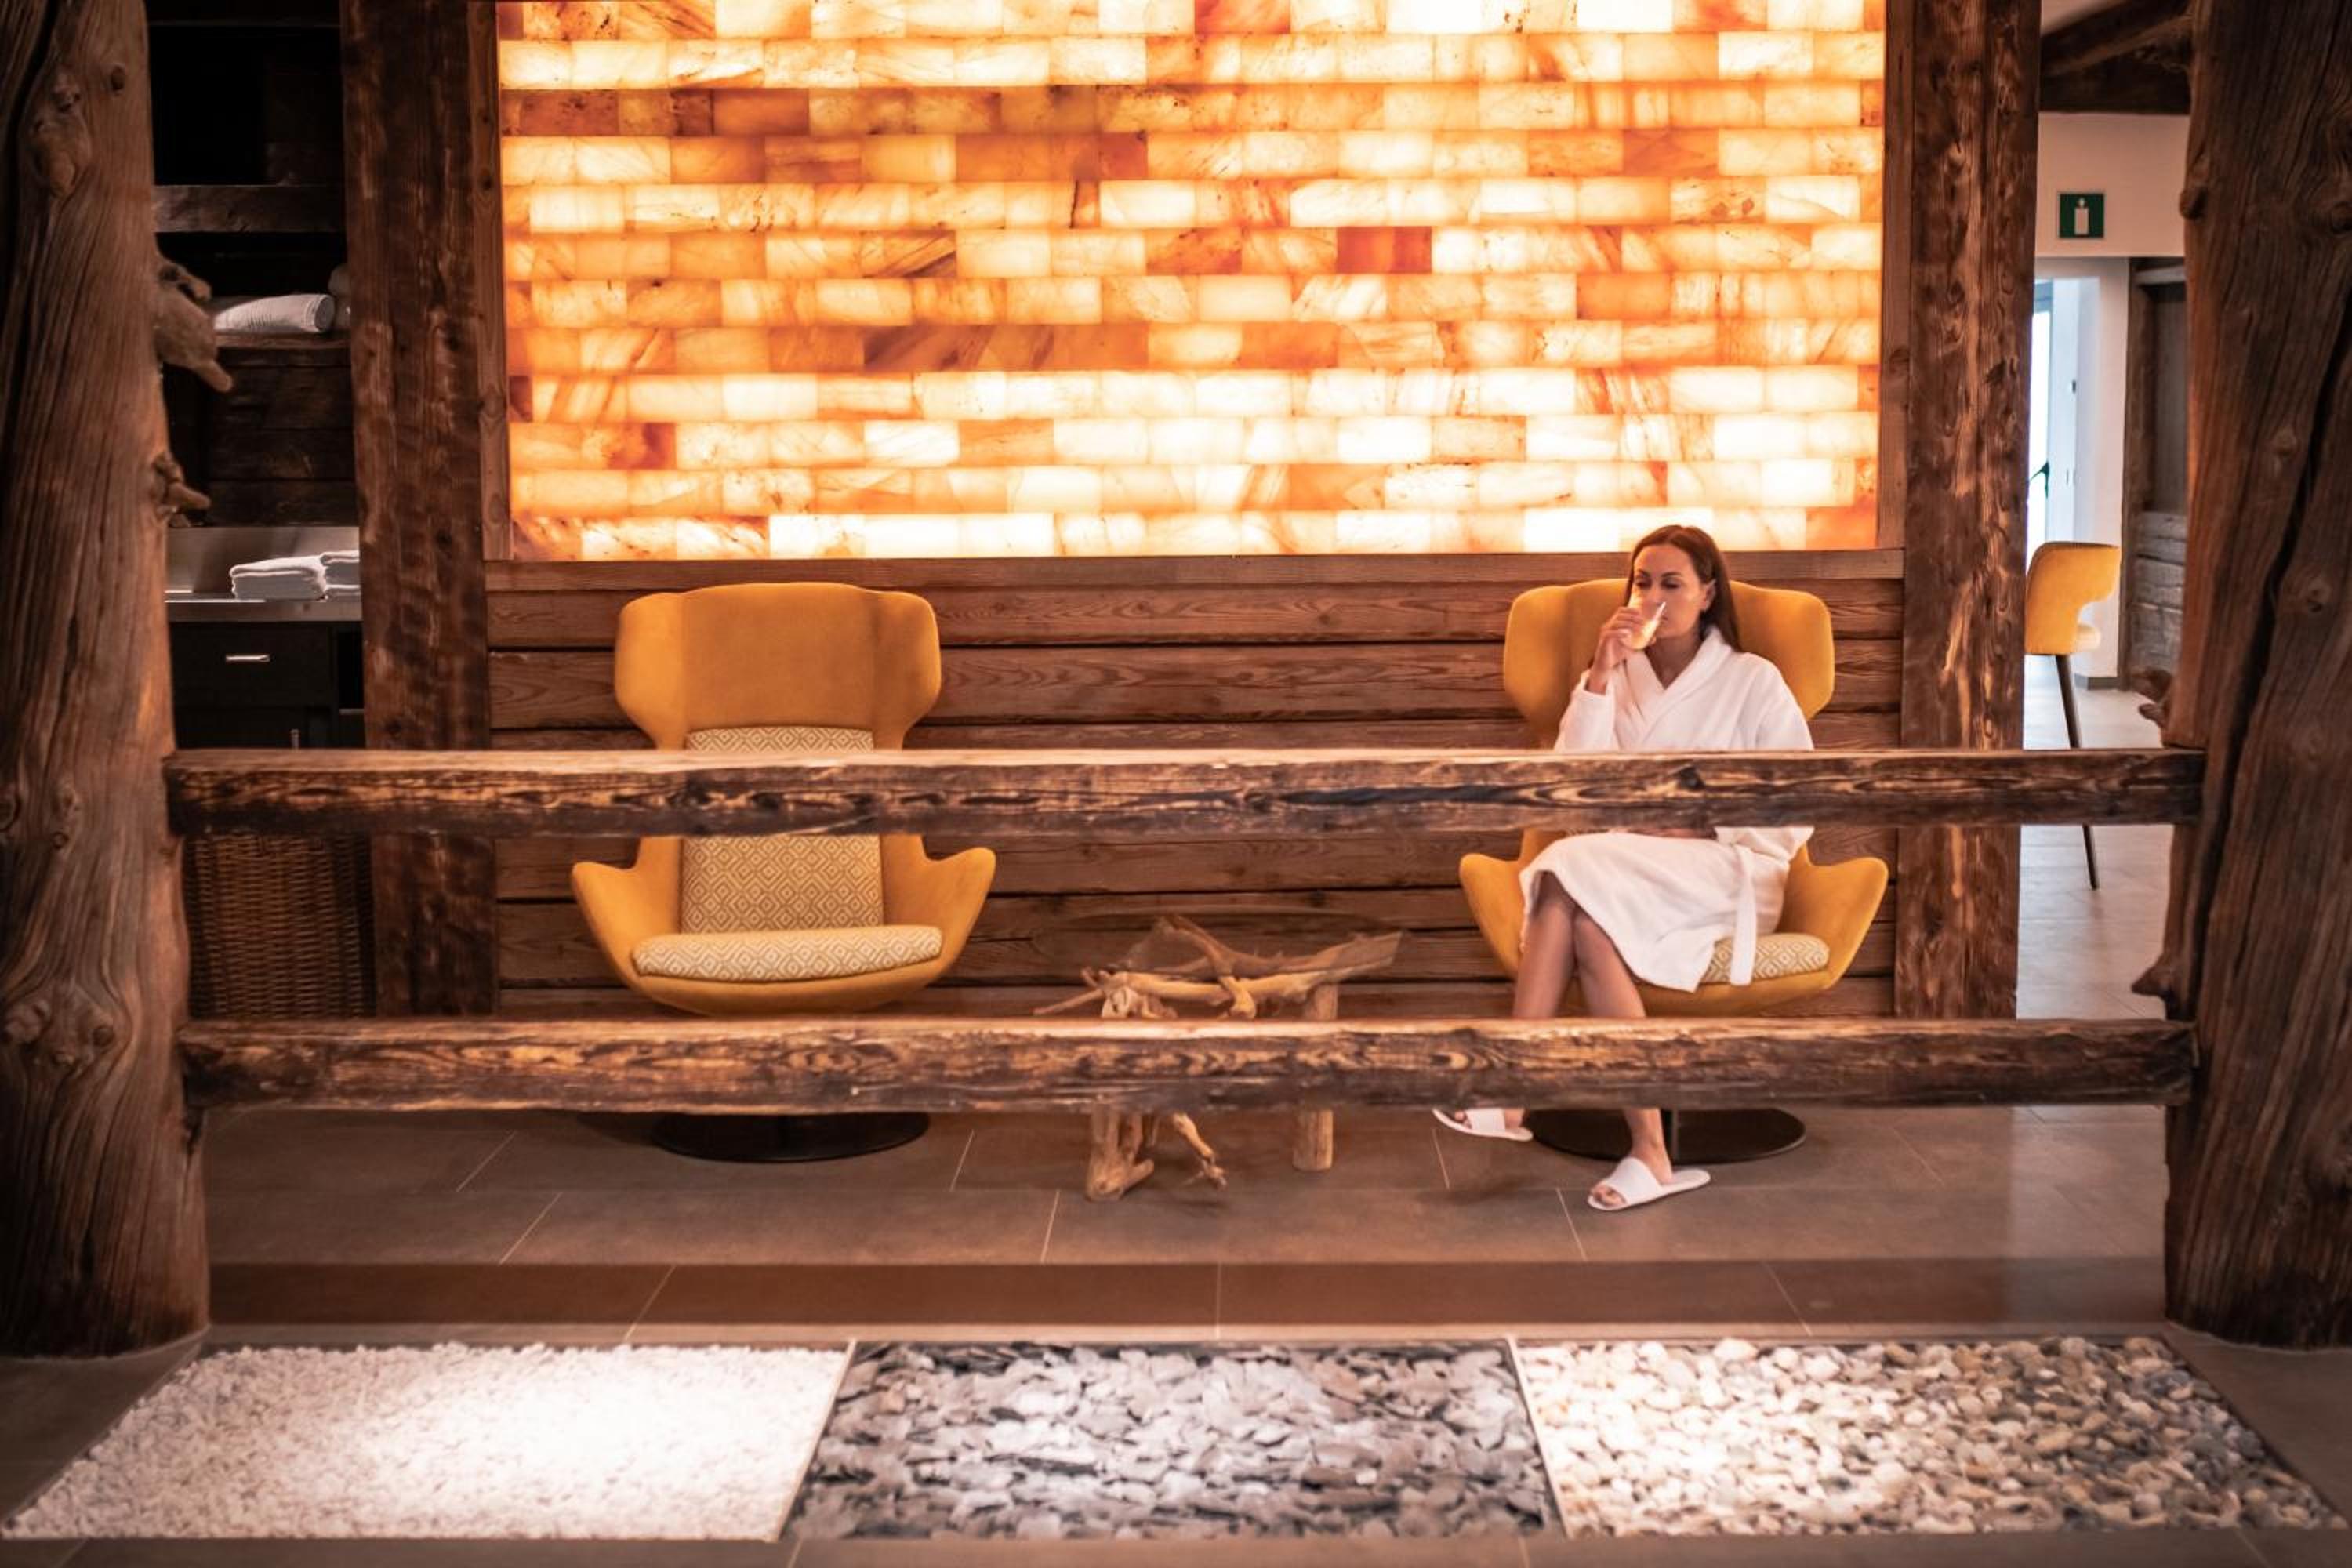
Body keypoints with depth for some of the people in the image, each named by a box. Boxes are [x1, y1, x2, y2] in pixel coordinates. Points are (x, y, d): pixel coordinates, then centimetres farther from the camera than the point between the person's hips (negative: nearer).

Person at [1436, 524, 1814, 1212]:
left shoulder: (1754, 681, 8)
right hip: (1619, 865, 3)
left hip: (1724, 871, -3)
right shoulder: (1613, 679, 18)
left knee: (1575, 877, -32)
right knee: (1582, 910, -34)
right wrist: (1600, 679, -5)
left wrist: (1699, 825, -10)